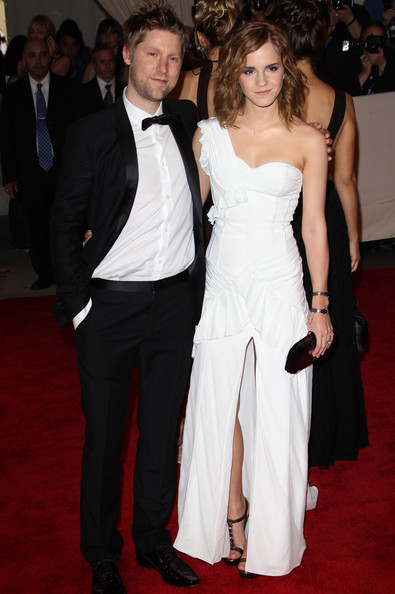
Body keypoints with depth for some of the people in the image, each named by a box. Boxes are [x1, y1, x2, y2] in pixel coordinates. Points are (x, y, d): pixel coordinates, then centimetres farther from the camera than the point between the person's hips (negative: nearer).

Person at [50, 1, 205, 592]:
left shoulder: (186, 120, 7)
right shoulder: (93, 132, -4)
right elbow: (65, 224, -2)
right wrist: (78, 303, -8)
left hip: (177, 301, 4)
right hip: (110, 305, -3)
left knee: (162, 428, 15)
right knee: (104, 435, 9)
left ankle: (153, 540, 34)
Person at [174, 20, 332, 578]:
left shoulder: (307, 140, 1)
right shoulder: (208, 134, 4)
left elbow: (314, 224, 2)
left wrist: (320, 306, 0)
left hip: (280, 287, -1)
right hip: (221, 286, 2)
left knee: (276, 415, 6)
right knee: (218, 407, 8)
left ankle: (271, 538, 24)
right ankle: (230, 521, 27)